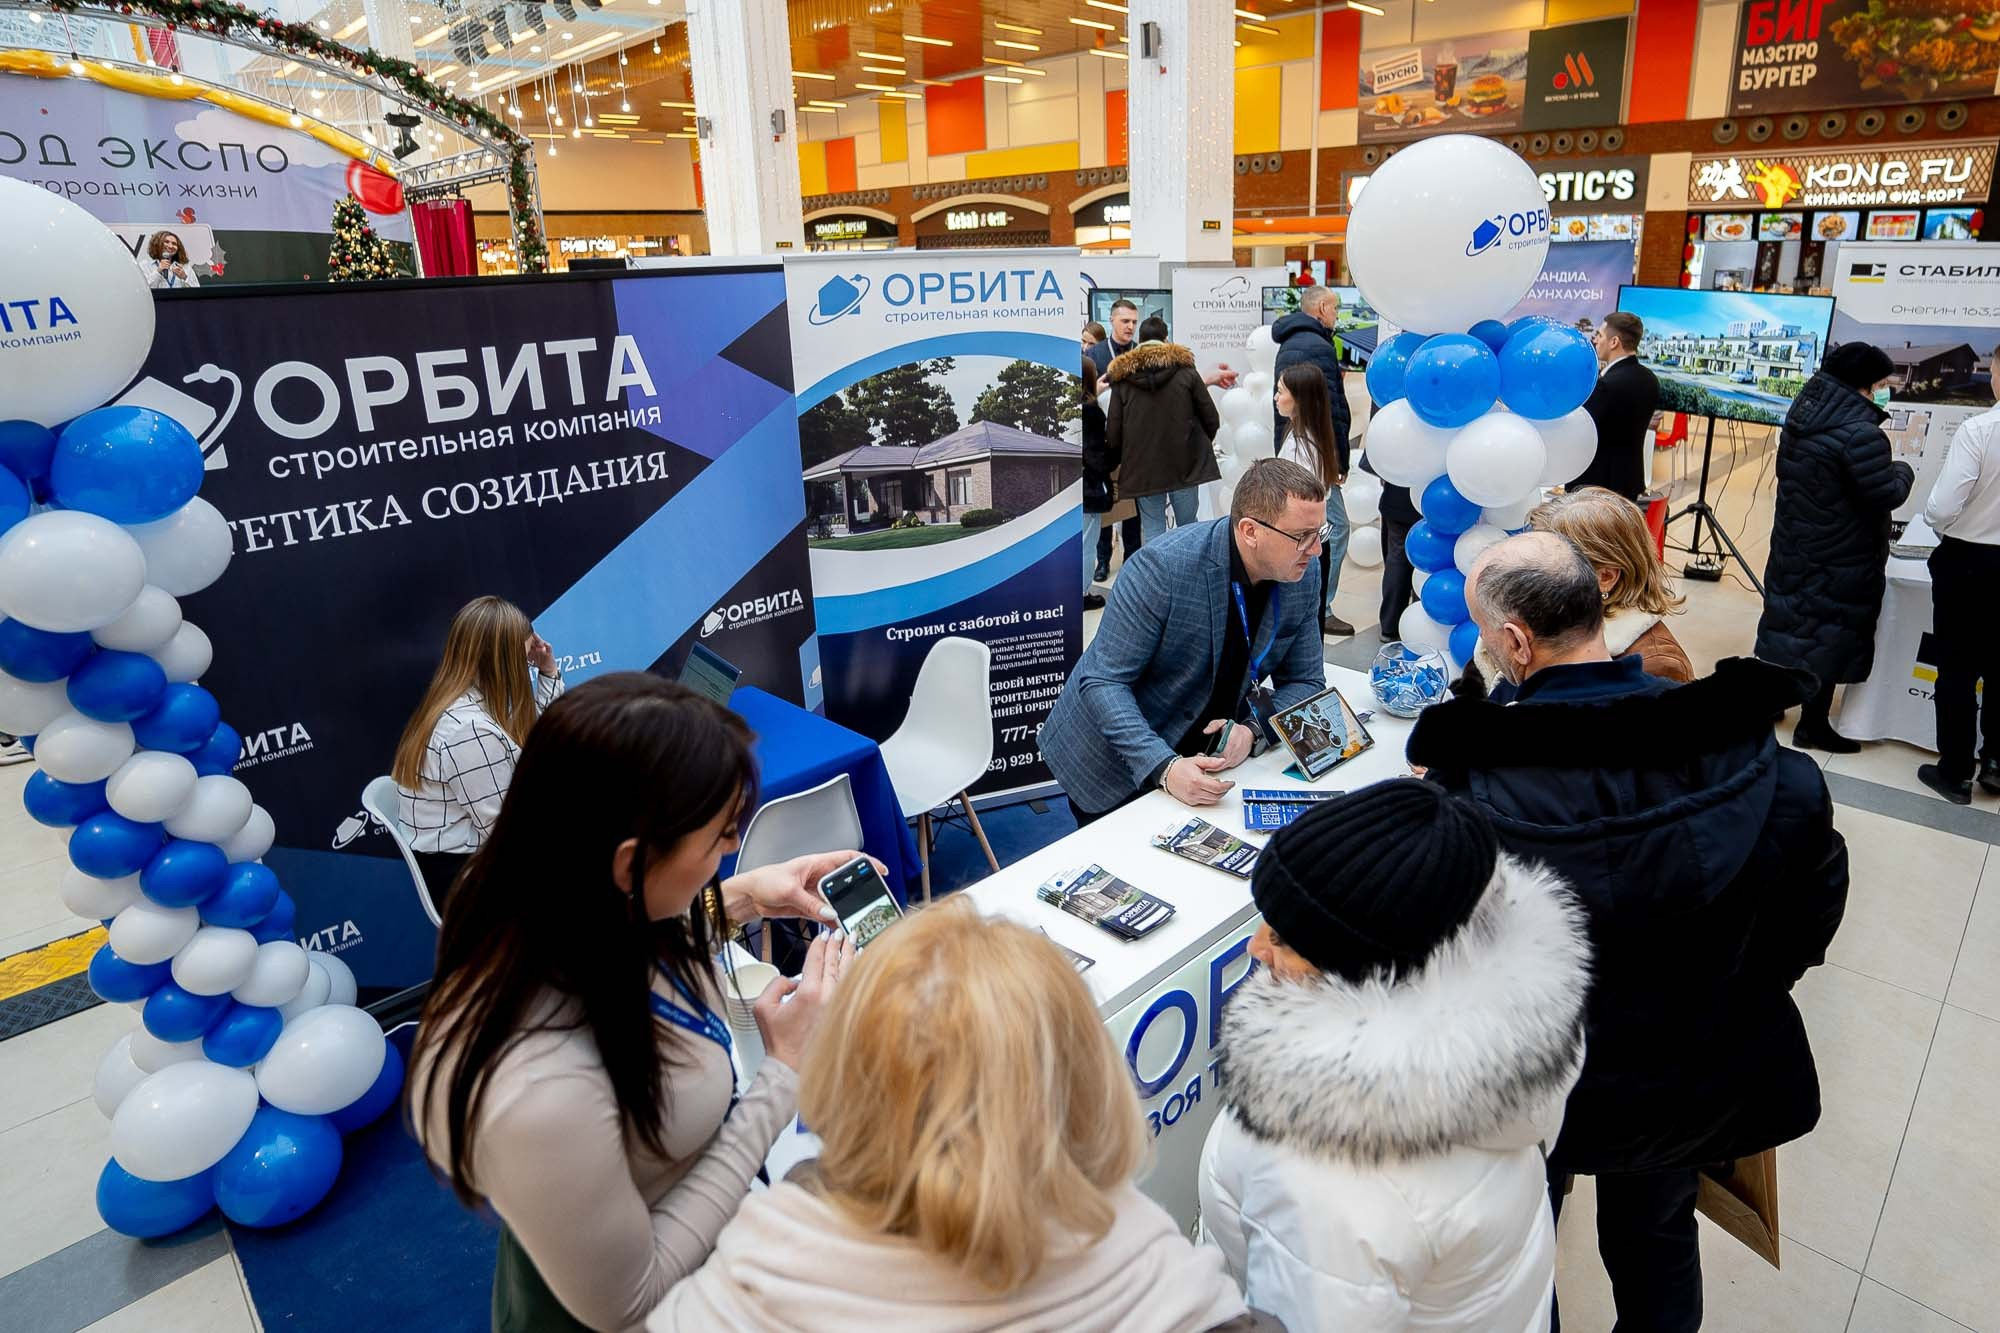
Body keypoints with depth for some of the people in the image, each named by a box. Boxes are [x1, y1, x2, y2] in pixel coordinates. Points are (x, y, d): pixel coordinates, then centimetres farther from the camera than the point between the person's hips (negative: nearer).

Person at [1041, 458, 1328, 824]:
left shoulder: (1304, 574, -8)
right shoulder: (1163, 565, -26)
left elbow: (1304, 681, 1)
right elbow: (1104, 681, -24)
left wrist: (1254, 730, -19)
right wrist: (1164, 767, -36)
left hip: (1209, 754, 5)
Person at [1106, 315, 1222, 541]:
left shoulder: (1121, 378, 0)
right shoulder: (1186, 371, -1)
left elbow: (1112, 433, -1)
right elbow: (1211, 419, 0)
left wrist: (1123, 460, 17)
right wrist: (1201, 445, 19)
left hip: (1142, 469, 0)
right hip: (1186, 464, 0)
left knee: (1152, 530, 6)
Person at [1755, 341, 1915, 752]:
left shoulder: (1803, 412, 3)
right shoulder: (1860, 433, -23)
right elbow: (1885, 497, -18)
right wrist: (1904, 471, 1)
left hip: (1794, 544, 8)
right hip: (1839, 560, -8)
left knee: (1791, 619, 19)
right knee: (1830, 634, 3)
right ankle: (1814, 725, 12)